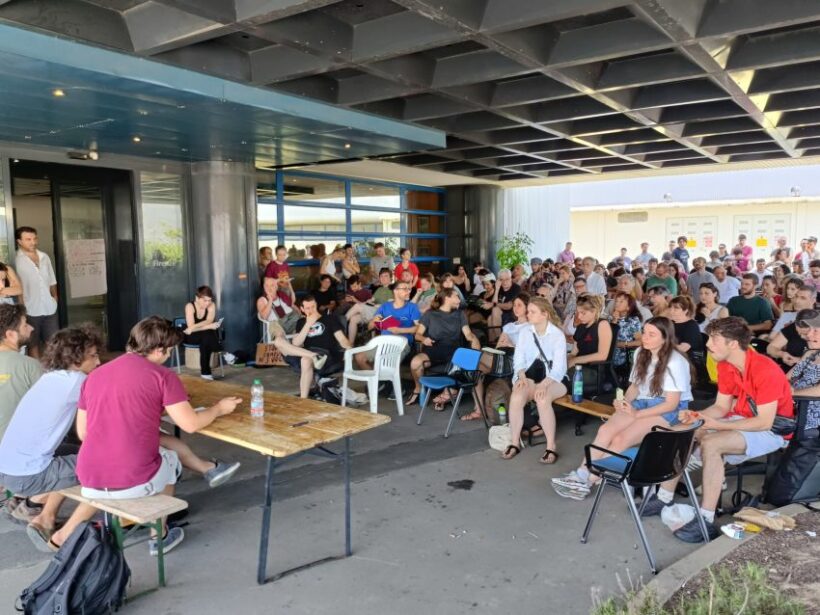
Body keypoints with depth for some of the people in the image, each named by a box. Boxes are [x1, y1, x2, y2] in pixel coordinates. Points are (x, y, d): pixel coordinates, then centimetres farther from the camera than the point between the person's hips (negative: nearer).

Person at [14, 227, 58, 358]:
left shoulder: (44, 257, 8)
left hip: (50, 308, 5)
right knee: (33, 345, 9)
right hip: (30, 310, -5)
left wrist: (55, 297, 10)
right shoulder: (16, 260, -9)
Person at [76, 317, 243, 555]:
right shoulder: (162, 376, -6)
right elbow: (190, 424, -7)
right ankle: (158, 537, 38)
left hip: (89, 483, 5)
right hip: (134, 482, -5)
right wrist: (219, 408, 12)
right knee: (171, 459, 29)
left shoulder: (94, 375, 10)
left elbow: (83, 433, 15)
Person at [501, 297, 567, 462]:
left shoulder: (557, 334, -5)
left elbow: (558, 368, -11)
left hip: (552, 379, -3)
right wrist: (522, 376, -15)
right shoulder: (525, 332, 7)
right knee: (516, 397, -30)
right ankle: (514, 442, -17)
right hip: (529, 377, 3)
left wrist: (543, 384, -26)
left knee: (542, 399, -36)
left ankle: (551, 446, -22)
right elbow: (518, 359, 6)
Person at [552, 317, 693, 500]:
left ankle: (587, 482, -20)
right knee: (606, 429, -22)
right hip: (643, 402, 6)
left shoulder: (675, 362, -16)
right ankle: (581, 474, -25)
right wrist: (624, 401, -8)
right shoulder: (641, 353, 5)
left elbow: (672, 403, -16)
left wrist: (637, 414, -22)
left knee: (621, 440, -27)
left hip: (670, 411, -6)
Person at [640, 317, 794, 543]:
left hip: (772, 430, -8)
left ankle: (706, 521, -27)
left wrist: (717, 425, -28)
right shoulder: (725, 366, -1)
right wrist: (696, 416, -15)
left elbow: (764, 422, -26)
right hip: (741, 421, 8)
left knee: (711, 444, -32)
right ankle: (664, 498, 0)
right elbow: (721, 406, 5)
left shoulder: (765, 370, -25)